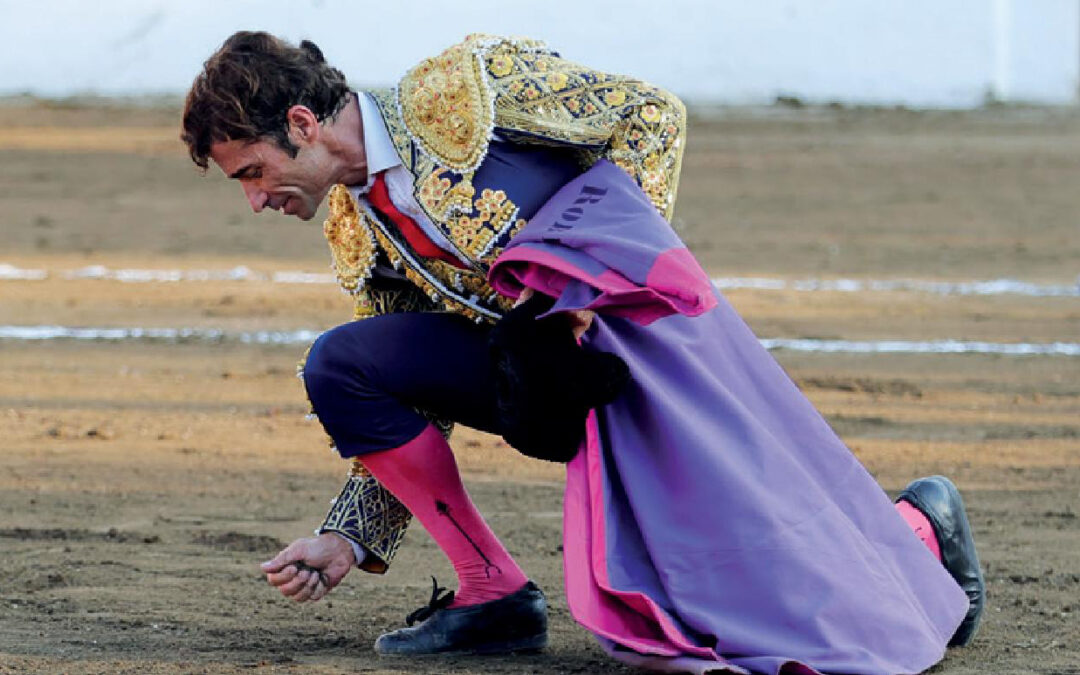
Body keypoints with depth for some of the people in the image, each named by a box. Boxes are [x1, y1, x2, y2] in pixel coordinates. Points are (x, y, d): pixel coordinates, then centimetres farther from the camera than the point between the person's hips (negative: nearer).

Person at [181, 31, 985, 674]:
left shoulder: (462, 87, -10)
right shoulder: (357, 233, 10)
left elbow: (653, 116, -7)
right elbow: (412, 403, 16)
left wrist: (592, 287, -14)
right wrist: (348, 540, 7)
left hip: (646, 326, -7)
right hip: (544, 364, 7)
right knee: (340, 367, -9)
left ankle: (916, 527, 19)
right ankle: (493, 594, 1)